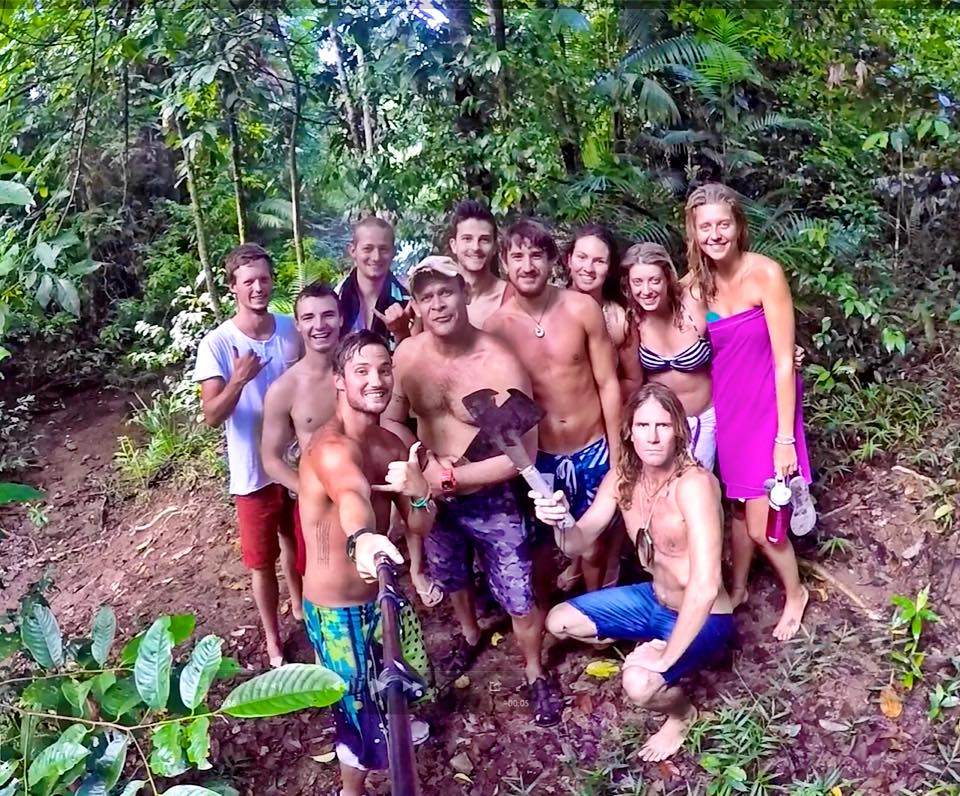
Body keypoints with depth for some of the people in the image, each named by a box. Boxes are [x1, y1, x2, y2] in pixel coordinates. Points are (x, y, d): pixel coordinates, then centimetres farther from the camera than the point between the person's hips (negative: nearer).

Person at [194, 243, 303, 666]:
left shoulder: (291, 328, -6)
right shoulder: (217, 344, -17)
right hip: (254, 472, -3)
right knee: (263, 562, 12)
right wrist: (238, 381, -38)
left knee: (296, 542, 26)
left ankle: (301, 605, 51)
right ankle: (273, 639, 32)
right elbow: (212, 416, -21)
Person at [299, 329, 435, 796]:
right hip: (337, 607, -8)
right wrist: (362, 539, -73)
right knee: (362, 712, 11)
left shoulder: (392, 445, -2)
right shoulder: (330, 447, -28)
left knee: (409, 679, 30)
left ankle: (389, 722, 64)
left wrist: (419, 493, -23)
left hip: (383, 592, 8)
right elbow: (352, 496, -51)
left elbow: (421, 527, -1)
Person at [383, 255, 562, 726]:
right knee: (451, 579, 28)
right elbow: (390, 422, 0)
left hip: (490, 500, -4)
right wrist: (423, 463, -19)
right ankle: (470, 636, 59)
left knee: (519, 600, 5)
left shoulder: (500, 364, -25)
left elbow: (523, 454, -24)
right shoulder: (406, 356, -12)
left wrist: (452, 478, -25)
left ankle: (536, 676, 34)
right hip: (433, 498, 4)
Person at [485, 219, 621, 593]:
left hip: (593, 451, 0)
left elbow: (607, 383, -3)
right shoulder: (496, 326, -9)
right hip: (538, 458, 0)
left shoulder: (582, 308, -9)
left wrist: (616, 453, -3)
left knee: (594, 547, 15)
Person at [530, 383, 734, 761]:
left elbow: (705, 587, -38)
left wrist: (664, 657, -32)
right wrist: (559, 521, -31)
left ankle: (682, 713, 5)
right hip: (654, 599, 7)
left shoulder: (694, 484, -33)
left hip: (703, 618, -7)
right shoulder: (622, 477, -10)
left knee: (640, 683, -30)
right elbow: (579, 541, -8)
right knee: (559, 622, 4)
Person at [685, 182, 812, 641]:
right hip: (725, 407, 4)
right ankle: (737, 589, 41)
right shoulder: (696, 284, -2)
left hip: (766, 408, -4)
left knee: (761, 527, 0)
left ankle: (795, 593, 29)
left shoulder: (765, 274, -17)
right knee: (738, 506, 19)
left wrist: (785, 438, -16)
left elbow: (784, 362, -16)